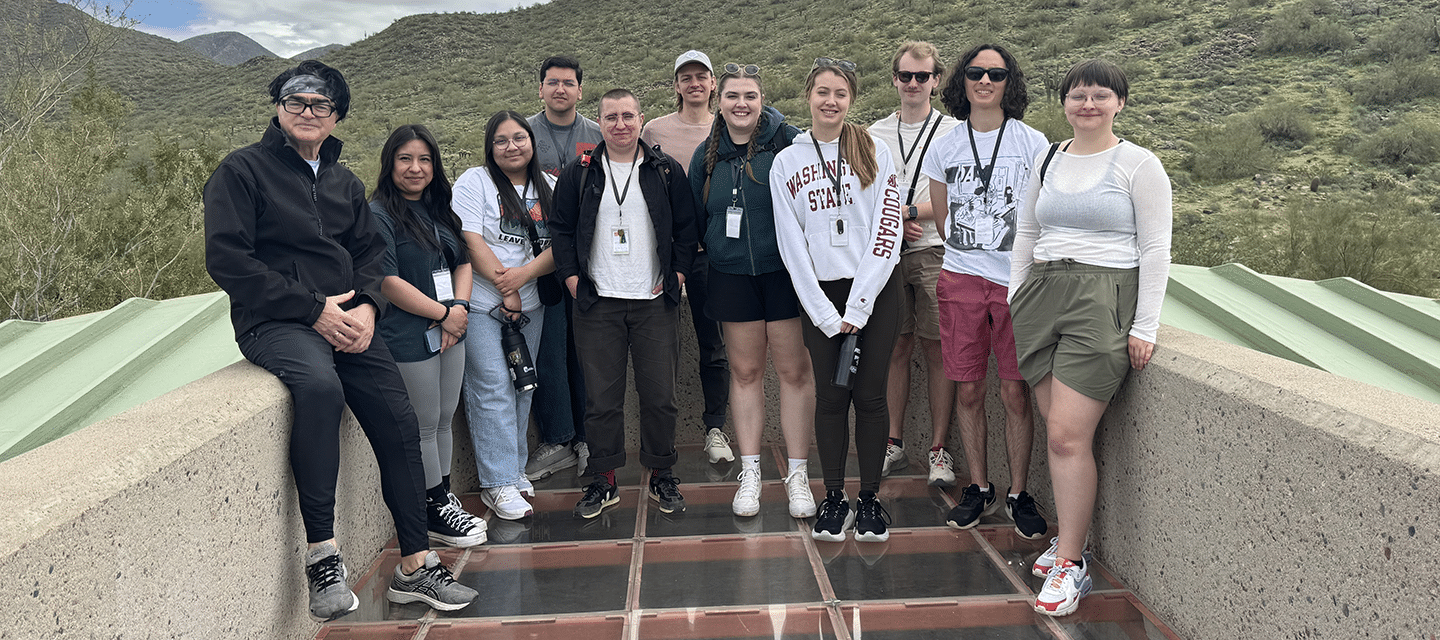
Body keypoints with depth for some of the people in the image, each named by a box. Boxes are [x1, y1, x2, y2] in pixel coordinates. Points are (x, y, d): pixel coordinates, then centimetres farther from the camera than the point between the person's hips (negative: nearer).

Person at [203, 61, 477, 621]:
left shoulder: (344, 182, 18)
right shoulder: (242, 170, -1)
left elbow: (370, 252, 17)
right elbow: (227, 259, -10)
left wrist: (367, 306, -6)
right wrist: (314, 309, -15)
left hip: (347, 320, 6)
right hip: (274, 322, -6)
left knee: (399, 425, -3)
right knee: (319, 384, -37)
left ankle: (415, 566, 9)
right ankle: (322, 554, -29)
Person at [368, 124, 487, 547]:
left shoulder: (439, 210, 14)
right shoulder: (379, 215, -10)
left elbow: (462, 261, 16)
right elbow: (388, 282, -17)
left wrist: (461, 306, -3)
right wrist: (443, 313, -13)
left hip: (450, 332, 7)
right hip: (409, 338, -7)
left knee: (445, 420, 15)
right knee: (425, 427, 2)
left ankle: (445, 500, 28)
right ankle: (434, 512, 14)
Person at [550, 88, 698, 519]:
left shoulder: (666, 172, 6)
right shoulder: (578, 174, 6)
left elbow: (686, 228, 8)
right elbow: (561, 230, 9)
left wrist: (675, 277, 0)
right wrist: (573, 280, -1)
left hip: (654, 301, 0)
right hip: (597, 304, 0)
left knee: (659, 394, 2)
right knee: (601, 397, 2)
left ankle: (662, 476, 18)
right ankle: (604, 481, 14)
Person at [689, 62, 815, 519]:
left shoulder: (788, 143, -5)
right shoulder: (707, 156, 9)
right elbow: (696, 219, 17)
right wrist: (692, 265, 14)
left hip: (784, 270, -3)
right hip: (732, 275, 4)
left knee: (794, 370, 0)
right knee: (745, 371, 9)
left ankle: (797, 473, 12)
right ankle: (750, 473, 19)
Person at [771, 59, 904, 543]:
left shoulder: (875, 153, 2)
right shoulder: (786, 162, 5)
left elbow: (887, 231, -4)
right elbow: (791, 245, 1)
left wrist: (857, 308, -11)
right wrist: (826, 314, -7)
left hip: (874, 290, -1)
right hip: (820, 295, 1)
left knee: (870, 395, 2)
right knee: (830, 397, 5)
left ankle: (870, 499, 14)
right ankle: (834, 499, 17)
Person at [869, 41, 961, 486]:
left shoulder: (953, 132, 3)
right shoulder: (876, 134, 14)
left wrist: (908, 211, -14)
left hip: (935, 252, -3)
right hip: (887, 253, 3)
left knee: (938, 351, -1)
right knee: (896, 348, 6)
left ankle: (939, 449, 7)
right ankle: (894, 444, 15)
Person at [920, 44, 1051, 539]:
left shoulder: (1033, 143, 2)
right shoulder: (944, 147, 8)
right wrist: (972, 255, 11)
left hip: (1017, 281, -2)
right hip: (961, 280, 2)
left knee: (1016, 392, -1)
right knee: (968, 390, 6)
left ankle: (1018, 493, 13)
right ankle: (979, 488, 20)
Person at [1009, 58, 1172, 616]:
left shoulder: (1139, 165, 0)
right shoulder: (1048, 161, 15)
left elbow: (1155, 250, -3)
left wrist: (1145, 328, -8)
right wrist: (1013, 298, 15)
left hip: (1103, 299, -5)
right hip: (1042, 294, 5)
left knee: (1068, 435, -11)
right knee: (1060, 429, 5)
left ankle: (1070, 563, 0)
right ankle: (1070, 537, 20)